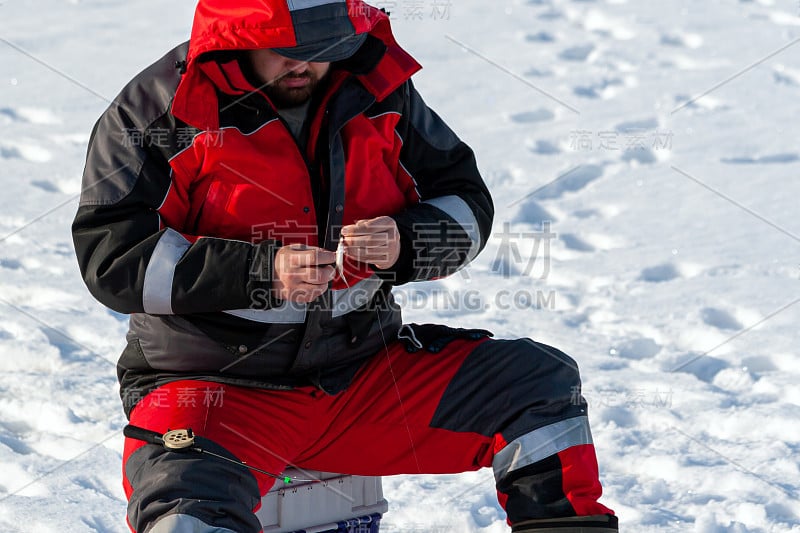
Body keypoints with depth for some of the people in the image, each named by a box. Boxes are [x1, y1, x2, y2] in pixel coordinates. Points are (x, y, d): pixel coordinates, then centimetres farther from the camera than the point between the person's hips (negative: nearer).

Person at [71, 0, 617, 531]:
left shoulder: (376, 91, 4)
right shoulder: (159, 111, -9)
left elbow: (467, 202, 11)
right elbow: (109, 254, -15)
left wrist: (406, 242, -14)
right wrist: (260, 272, -25)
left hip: (365, 369, 5)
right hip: (214, 384, -5)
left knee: (542, 383, -3)